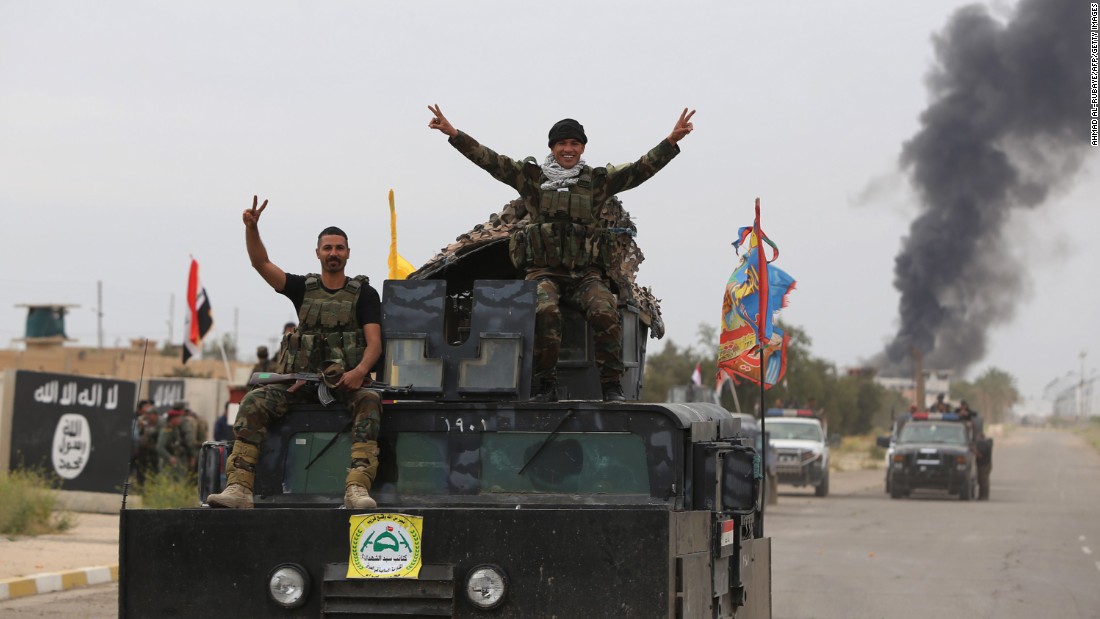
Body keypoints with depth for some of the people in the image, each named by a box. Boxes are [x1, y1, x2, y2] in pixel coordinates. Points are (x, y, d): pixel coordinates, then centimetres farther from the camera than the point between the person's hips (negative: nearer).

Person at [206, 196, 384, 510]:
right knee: (254, 402, -23)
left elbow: (374, 343, -3)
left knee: (368, 401, -36)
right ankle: (238, 487, -34)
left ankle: (357, 488, -50)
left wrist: (360, 371, -25)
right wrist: (251, 228, -15)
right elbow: (261, 263, 3)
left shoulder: (364, 294, 8)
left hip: (345, 379, -2)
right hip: (302, 378, 2)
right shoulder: (304, 288, 14)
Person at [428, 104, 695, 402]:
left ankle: (612, 386, -20)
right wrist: (453, 133, -3)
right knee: (545, 312, -33)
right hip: (544, 271, -1)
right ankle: (545, 386, -23)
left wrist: (671, 141, -5)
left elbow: (641, 169, 6)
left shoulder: (597, 180, 14)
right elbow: (488, 159, 6)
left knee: (604, 313, -28)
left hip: (586, 273, 1)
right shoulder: (531, 176, 12)